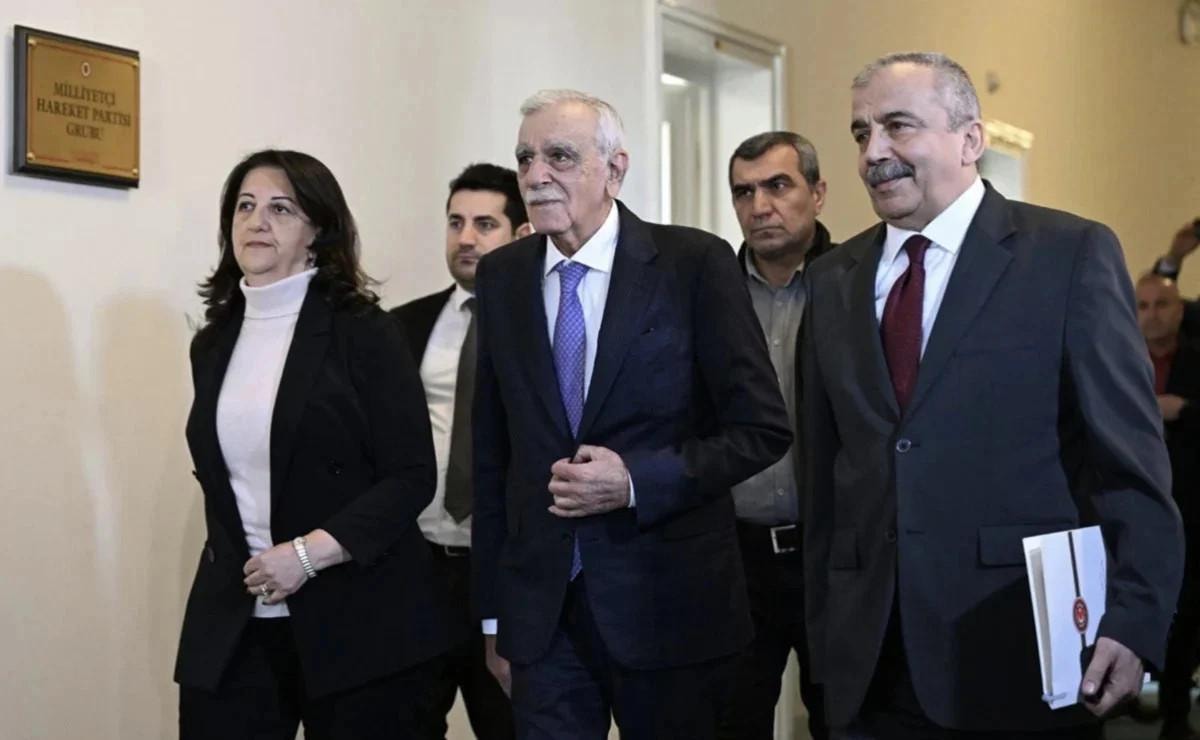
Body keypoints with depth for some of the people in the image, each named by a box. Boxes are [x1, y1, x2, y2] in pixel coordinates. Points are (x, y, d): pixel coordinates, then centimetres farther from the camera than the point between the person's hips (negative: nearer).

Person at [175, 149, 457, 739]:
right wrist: (239, 566, 9)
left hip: (356, 622, -4)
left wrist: (308, 553, -17)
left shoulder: (363, 333, -5)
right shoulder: (212, 344, 11)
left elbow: (411, 476, -10)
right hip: (230, 627, 4)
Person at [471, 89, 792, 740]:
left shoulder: (694, 264, -7)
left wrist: (636, 480, -18)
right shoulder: (501, 276, 5)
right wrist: (494, 611, 9)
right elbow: (492, 452, 9)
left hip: (669, 605, -3)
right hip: (540, 608, 3)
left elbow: (763, 428, -6)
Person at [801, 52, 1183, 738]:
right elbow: (826, 469, 11)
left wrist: (1134, 620, -13)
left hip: (1020, 653, -3)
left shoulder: (1072, 253, -3)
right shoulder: (832, 280, 9)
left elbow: (1130, 460, -6)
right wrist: (825, 626, 10)